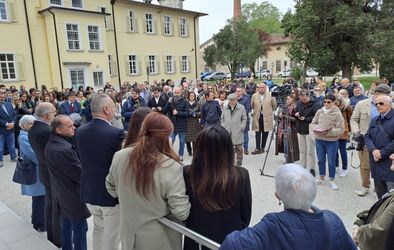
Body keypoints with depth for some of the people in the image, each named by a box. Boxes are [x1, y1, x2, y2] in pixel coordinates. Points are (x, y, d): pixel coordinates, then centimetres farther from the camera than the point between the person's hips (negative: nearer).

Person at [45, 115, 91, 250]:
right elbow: (80, 175, -23)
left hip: (61, 194, 9)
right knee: (79, 229, 5)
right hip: (73, 197, -9)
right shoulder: (63, 150, -30)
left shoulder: (51, 144, 0)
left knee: (66, 225, 23)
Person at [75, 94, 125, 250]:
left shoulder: (80, 131, -4)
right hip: (112, 193, -6)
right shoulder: (116, 133, -23)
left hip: (89, 191, 6)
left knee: (98, 228, 28)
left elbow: (81, 159, 6)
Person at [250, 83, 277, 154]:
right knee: (258, 133, -3)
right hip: (257, 117, 1)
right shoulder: (254, 96, 4)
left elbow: (274, 105, 8)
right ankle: (257, 148, -3)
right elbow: (252, 106, 16)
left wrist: (270, 111, 13)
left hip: (267, 117, 0)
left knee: (265, 133, 5)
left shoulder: (270, 95, -1)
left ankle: (262, 148, 16)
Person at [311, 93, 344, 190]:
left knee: (331, 162, 6)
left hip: (331, 141, -4)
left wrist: (329, 132, -23)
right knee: (320, 160, 16)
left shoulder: (337, 113, -12)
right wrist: (316, 129, -13)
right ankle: (321, 178, 33)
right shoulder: (319, 111, 0)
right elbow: (313, 123, 8)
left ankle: (332, 181, 22)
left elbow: (341, 129, -13)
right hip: (319, 140, 4)